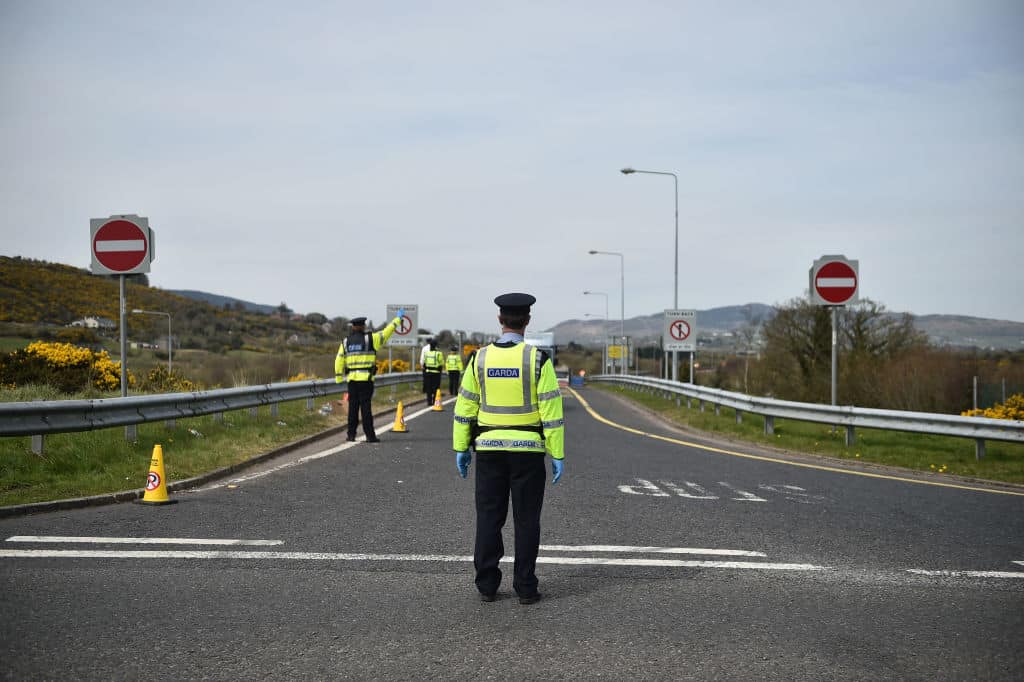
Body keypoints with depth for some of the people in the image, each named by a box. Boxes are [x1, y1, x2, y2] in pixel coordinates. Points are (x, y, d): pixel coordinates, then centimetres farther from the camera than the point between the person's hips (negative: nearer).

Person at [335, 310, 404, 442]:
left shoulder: (346, 342, 9)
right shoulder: (370, 339, -4)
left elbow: (339, 361, 8)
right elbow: (386, 333, 1)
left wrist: (339, 378, 14)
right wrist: (398, 319, 12)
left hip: (352, 378, 4)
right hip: (366, 378, -4)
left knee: (353, 406, 9)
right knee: (366, 407, -4)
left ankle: (351, 434, 10)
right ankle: (370, 435, -3)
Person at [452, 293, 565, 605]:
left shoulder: (480, 358, 0)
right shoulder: (537, 359, -9)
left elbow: (465, 407, 3)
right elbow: (552, 411, -10)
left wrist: (461, 448, 10)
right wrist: (557, 454, -5)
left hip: (489, 449, 2)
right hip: (528, 450, -2)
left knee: (489, 518, 8)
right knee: (526, 520, 4)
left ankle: (487, 586, 9)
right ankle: (525, 588, 4)